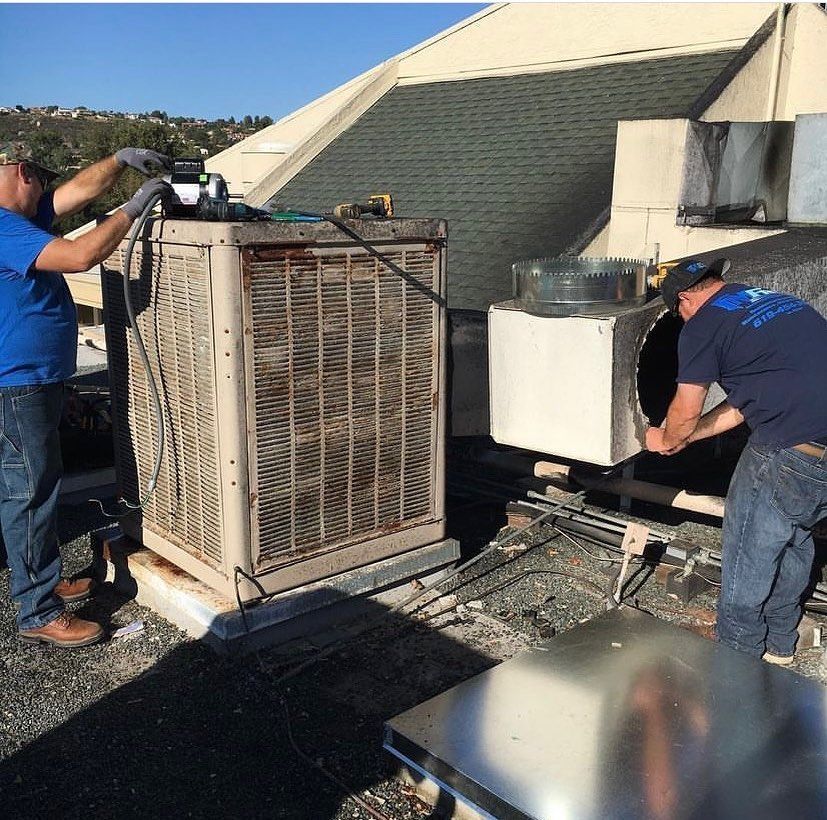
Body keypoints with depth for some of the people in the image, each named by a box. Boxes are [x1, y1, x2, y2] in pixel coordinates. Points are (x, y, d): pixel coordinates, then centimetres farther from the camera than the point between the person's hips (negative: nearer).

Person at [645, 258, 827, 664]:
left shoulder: (703, 326, -4)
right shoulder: (776, 300, 20)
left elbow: (686, 412, 2)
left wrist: (667, 440, 25)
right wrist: (685, 437, 31)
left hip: (791, 454, -9)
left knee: (748, 552, 9)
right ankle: (779, 644, 42)